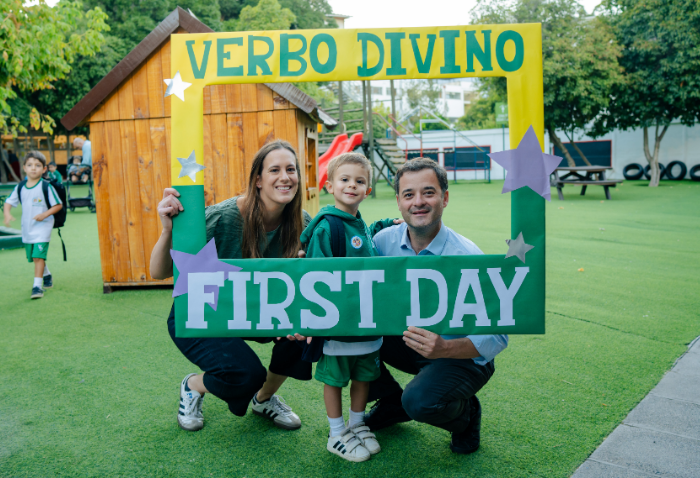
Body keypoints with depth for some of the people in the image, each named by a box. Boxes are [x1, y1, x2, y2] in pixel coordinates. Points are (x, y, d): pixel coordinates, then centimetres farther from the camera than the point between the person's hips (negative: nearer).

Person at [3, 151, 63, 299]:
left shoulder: (46, 187, -10)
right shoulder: (20, 187, 2)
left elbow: (58, 205, -7)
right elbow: (9, 202, 8)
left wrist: (45, 214, -19)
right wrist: (7, 214, -10)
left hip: (42, 227, -5)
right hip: (27, 228, 5)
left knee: (38, 256, -12)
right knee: (34, 257, 16)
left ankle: (37, 285, -8)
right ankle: (47, 276, 38)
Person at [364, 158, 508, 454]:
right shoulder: (384, 241, -12)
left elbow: (496, 335, -24)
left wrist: (445, 348, -41)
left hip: (462, 355, -5)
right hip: (409, 340, 5)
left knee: (421, 401, -32)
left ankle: (466, 413, 6)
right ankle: (391, 403, 12)